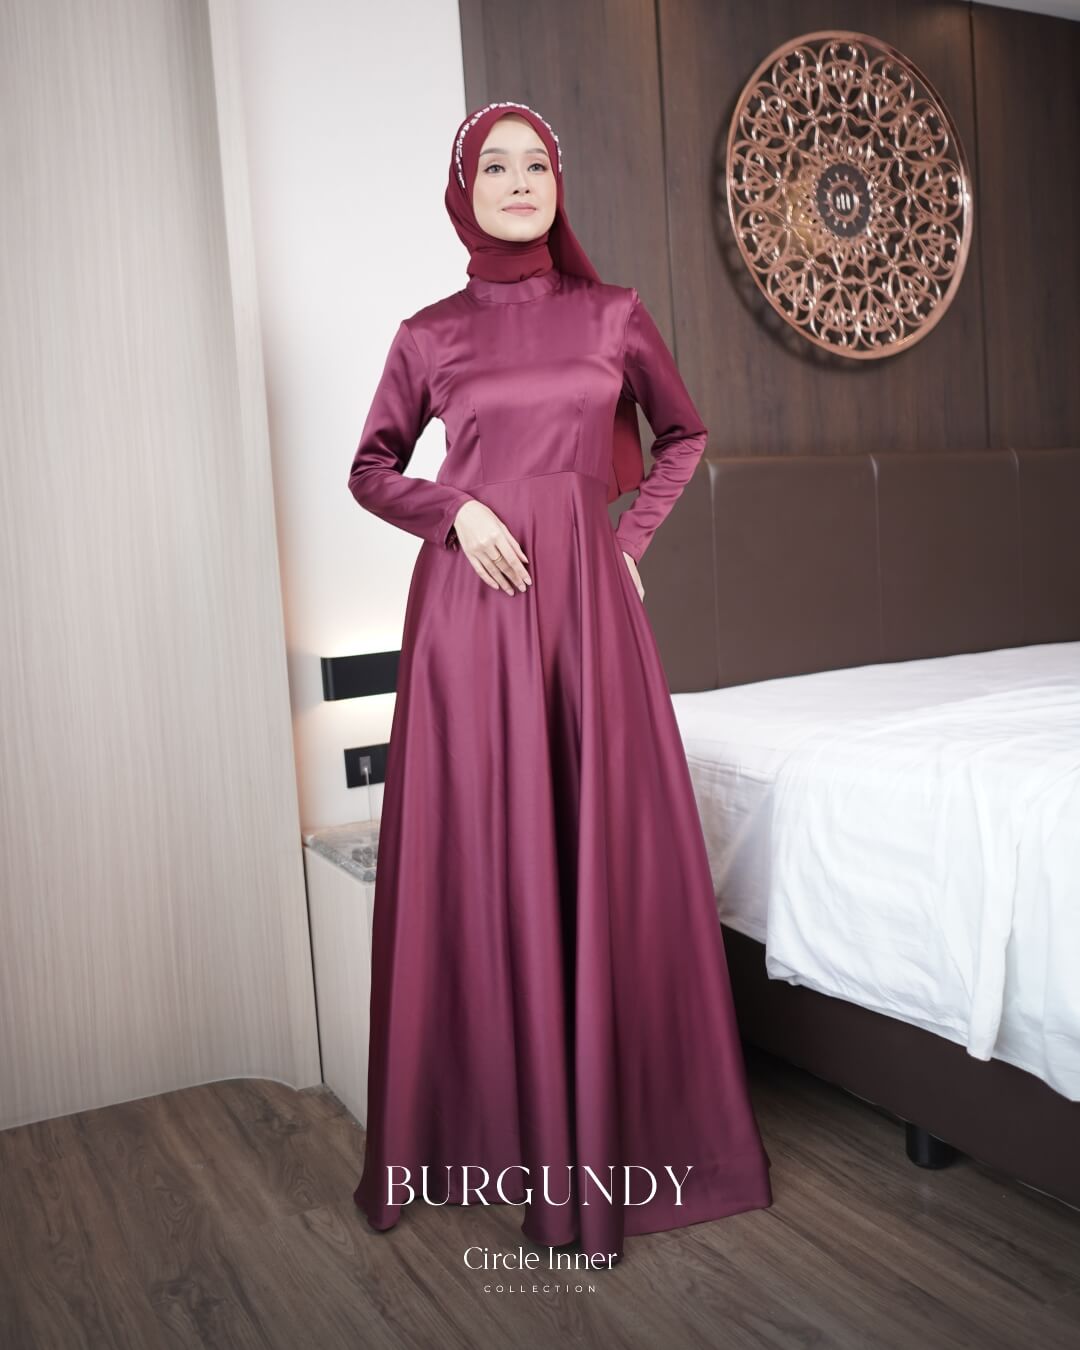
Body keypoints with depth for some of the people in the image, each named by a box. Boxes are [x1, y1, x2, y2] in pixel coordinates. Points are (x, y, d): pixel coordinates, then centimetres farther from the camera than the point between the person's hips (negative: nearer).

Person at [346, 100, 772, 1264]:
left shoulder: (613, 315, 10)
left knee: (605, 849, 2)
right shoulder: (427, 334, 8)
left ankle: (612, 1122, 18)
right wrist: (455, 509, -5)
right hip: (469, 600, 0)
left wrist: (628, 539, 8)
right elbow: (371, 469, 14)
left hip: (588, 599, 1)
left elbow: (682, 437, 21)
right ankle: (484, 1116, 18)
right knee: (480, 854, 2)